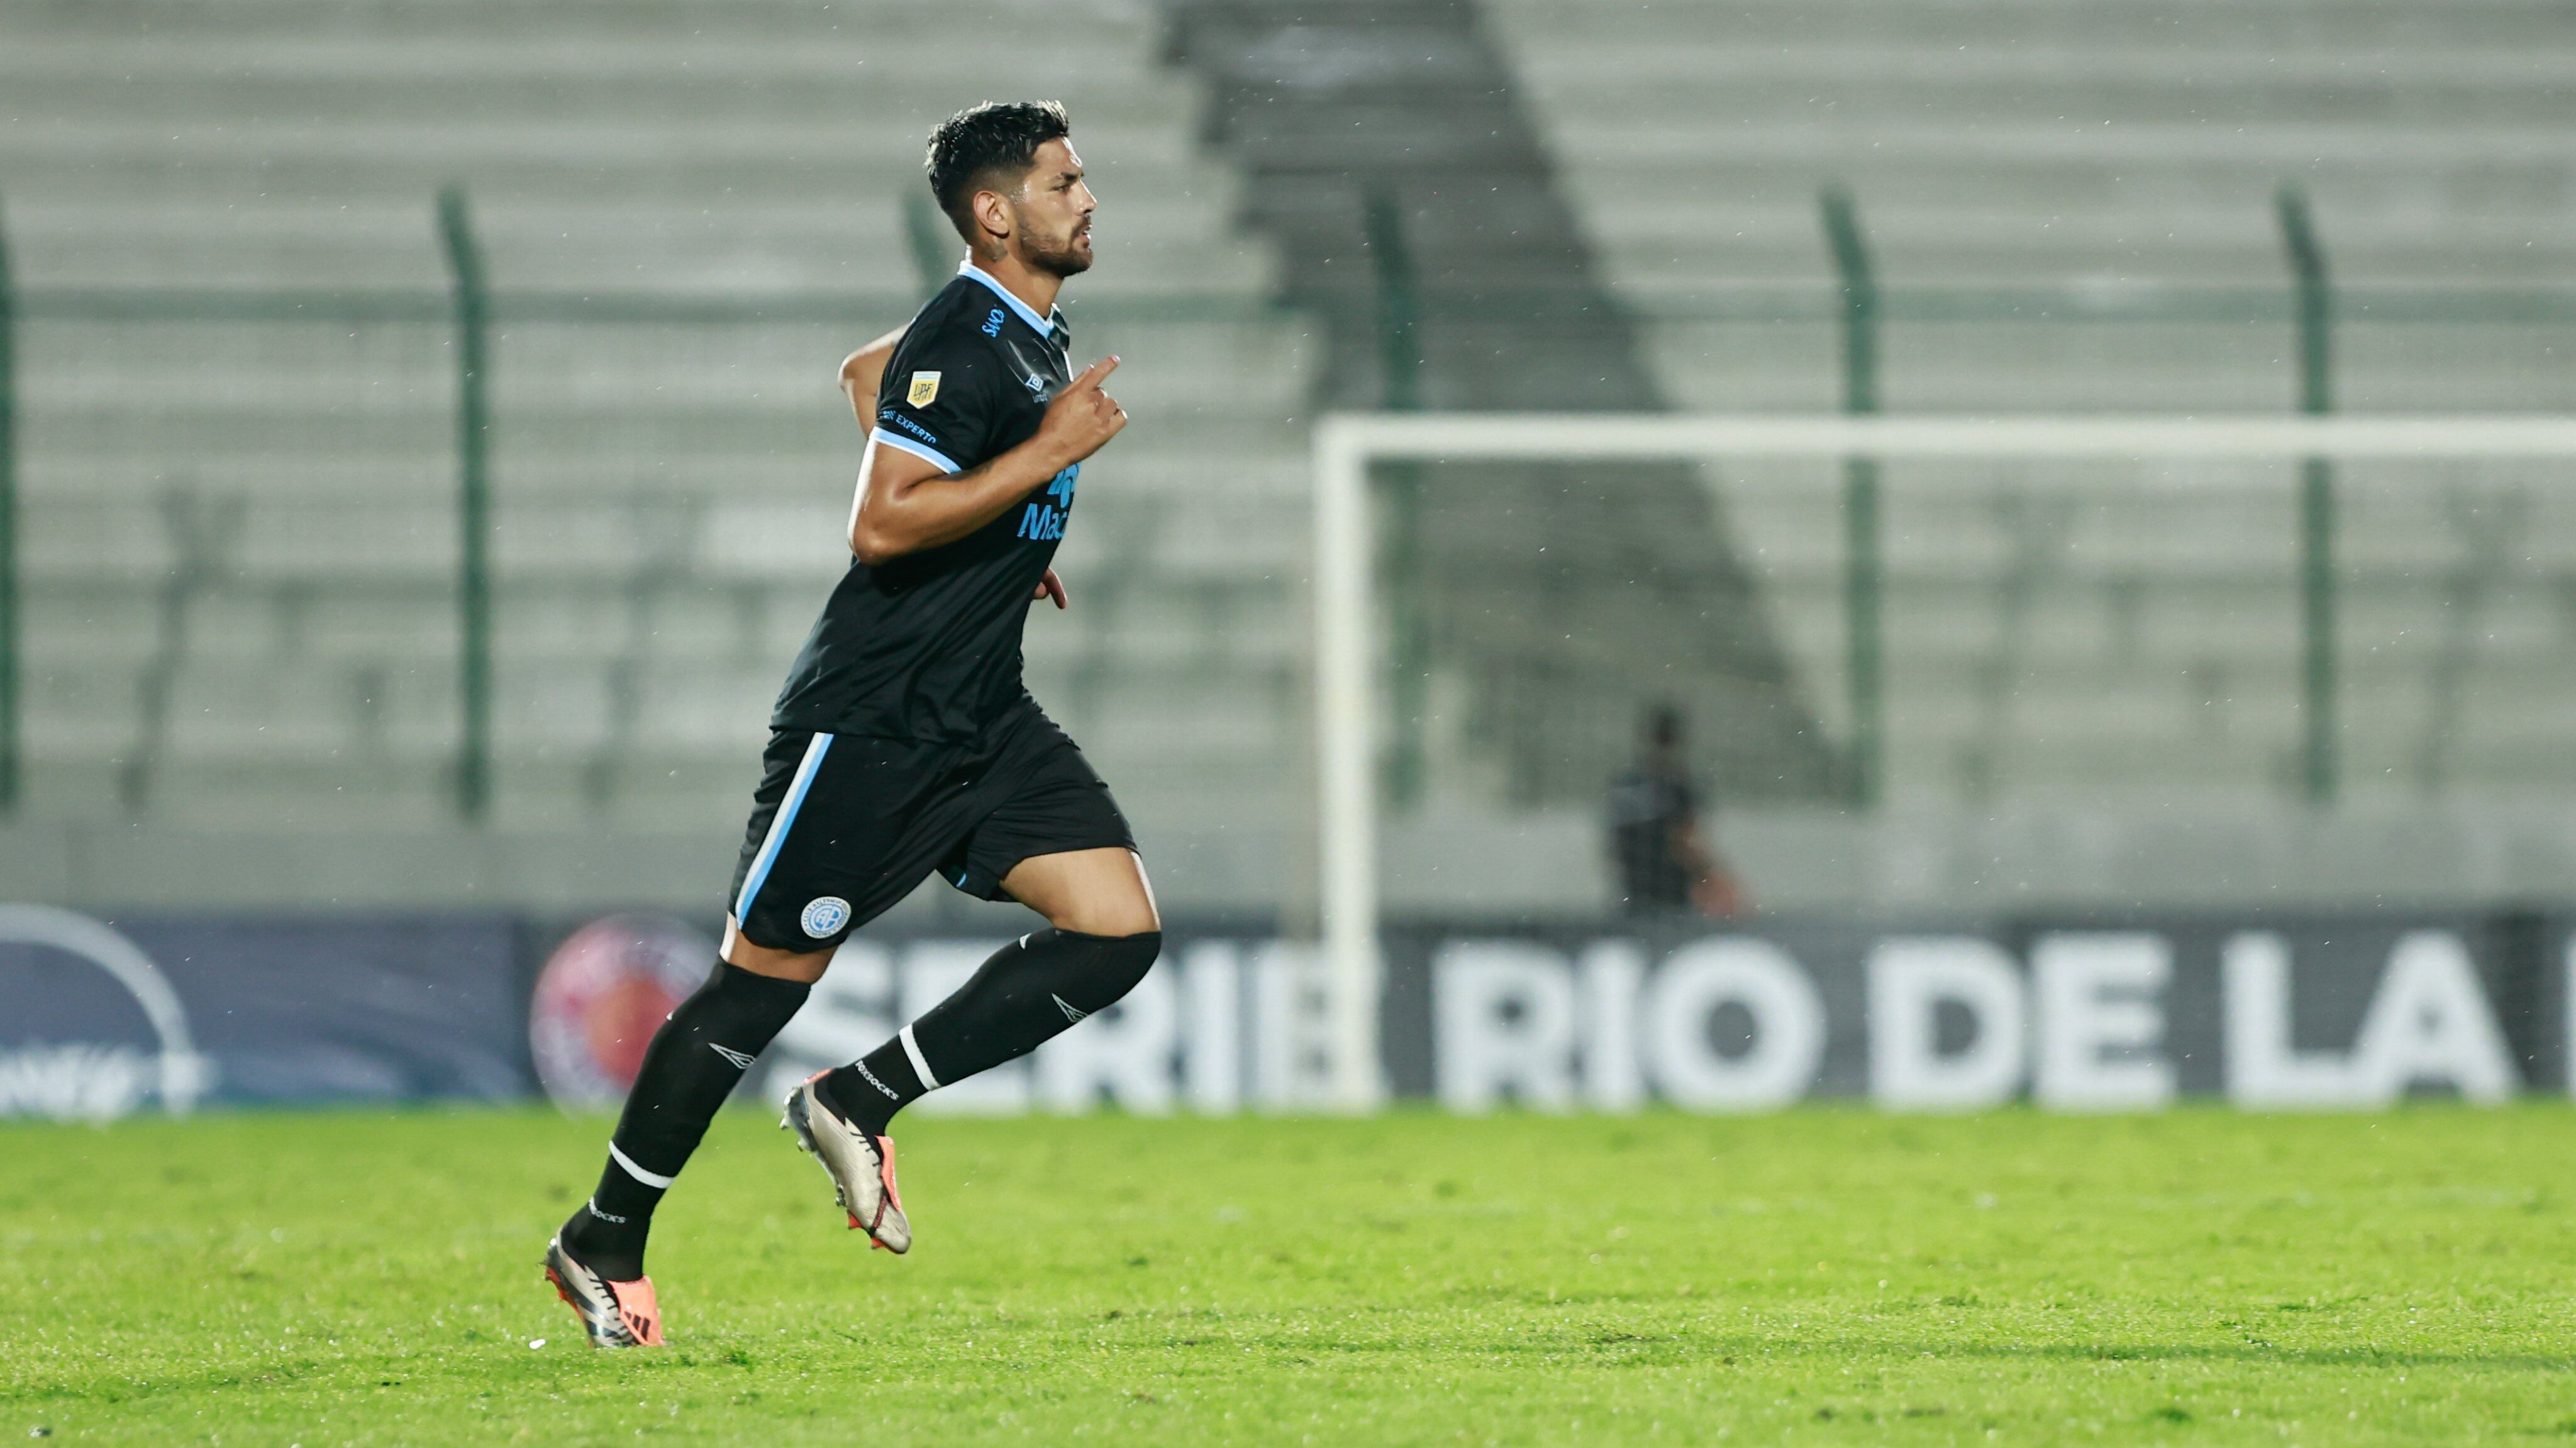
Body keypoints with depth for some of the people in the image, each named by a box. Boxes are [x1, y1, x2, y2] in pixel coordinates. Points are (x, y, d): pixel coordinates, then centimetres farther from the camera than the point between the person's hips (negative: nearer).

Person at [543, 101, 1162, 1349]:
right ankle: (604, 1244, 14)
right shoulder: (964, 345, -19)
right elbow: (880, 529, -26)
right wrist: (1048, 453, -24)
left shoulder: (1029, 336, 11)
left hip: (983, 719, 9)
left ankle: (857, 1105, 5)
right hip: (871, 720, -9)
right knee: (762, 985, -1)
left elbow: (867, 375, 29)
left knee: (1120, 933, -5)